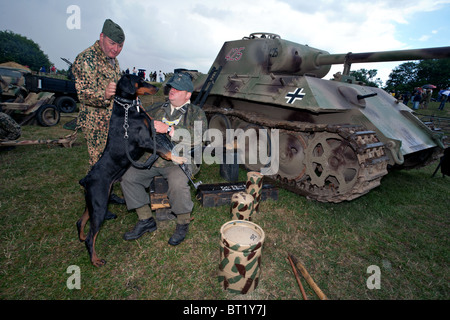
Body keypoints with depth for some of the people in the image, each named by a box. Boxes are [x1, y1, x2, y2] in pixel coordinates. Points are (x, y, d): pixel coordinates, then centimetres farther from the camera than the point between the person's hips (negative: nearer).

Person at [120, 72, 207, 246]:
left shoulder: (196, 113, 2)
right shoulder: (156, 108, 17)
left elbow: (197, 138, -16)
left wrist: (169, 129, -23)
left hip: (179, 160, -5)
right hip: (151, 158, 6)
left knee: (178, 183, -33)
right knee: (127, 176, -10)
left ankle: (183, 223, -6)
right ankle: (146, 220, 5)